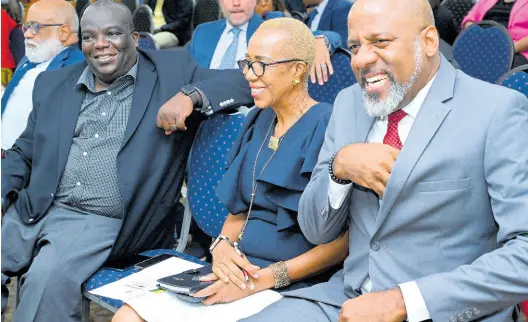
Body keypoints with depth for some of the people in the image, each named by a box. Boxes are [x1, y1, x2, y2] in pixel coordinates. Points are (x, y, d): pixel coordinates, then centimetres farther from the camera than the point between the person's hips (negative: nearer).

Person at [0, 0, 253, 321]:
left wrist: (190, 95, -19)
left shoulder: (172, 70, 4)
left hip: (101, 222, -4)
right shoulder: (53, 84, 15)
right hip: (32, 209, 5)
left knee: (47, 279, -28)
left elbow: (246, 81, -2)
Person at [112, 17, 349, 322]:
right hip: (238, 270, 7)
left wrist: (269, 277, -20)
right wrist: (222, 245, -5)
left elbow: (345, 237, -13)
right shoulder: (258, 121, 12)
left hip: (291, 285, -6)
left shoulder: (328, 127, -11)